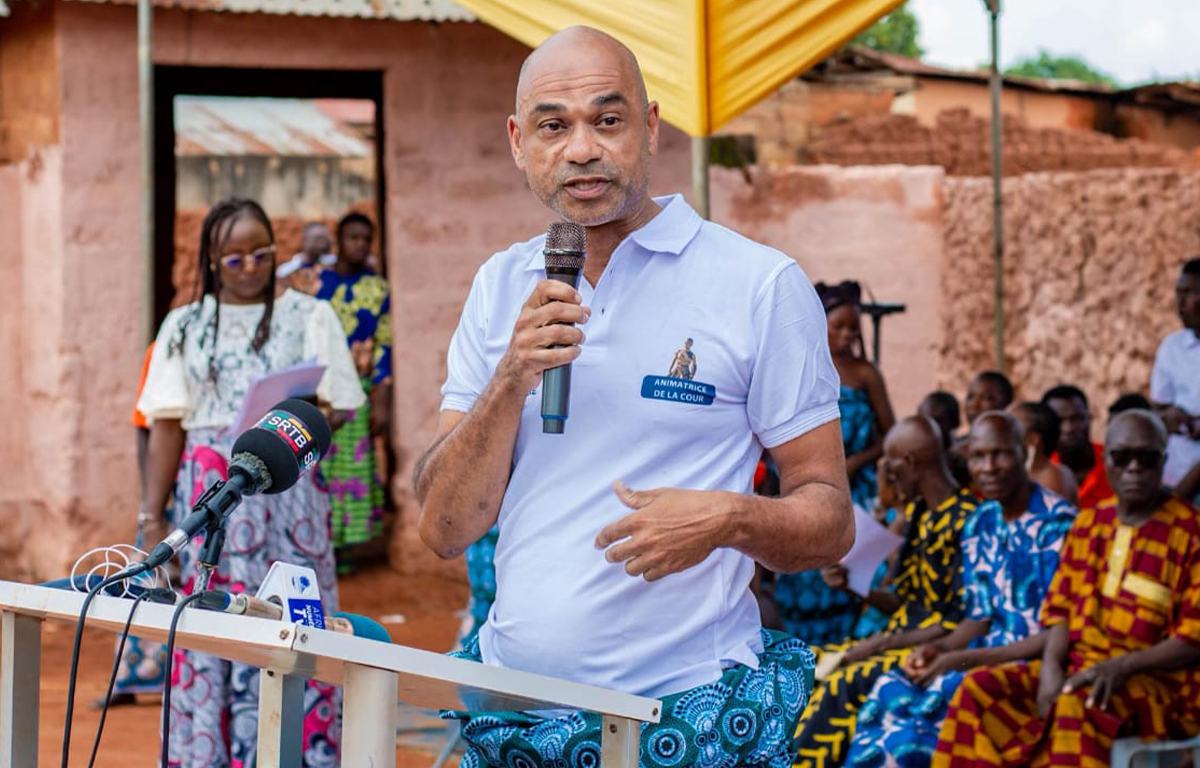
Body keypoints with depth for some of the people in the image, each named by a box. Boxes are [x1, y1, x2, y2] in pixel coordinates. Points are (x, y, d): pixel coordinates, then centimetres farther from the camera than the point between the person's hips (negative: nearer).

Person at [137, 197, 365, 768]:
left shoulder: (309, 317, 9)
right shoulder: (186, 326, 12)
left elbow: (337, 406, 4)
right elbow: (168, 427, 9)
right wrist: (151, 518, 2)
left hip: (287, 489, -1)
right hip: (209, 493, 1)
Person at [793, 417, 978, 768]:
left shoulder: (966, 521, -14)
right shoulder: (917, 512, 13)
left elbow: (960, 624, -18)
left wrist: (883, 643, -17)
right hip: (899, 640, 9)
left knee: (839, 687, -29)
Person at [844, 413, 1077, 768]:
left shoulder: (1058, 524, -13)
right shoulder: (980, 525, 11)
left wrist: (965, 660, -20)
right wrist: (939, 647, -7)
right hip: (990, 653, 7)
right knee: (891, 692, -18)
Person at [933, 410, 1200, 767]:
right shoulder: (1090, 523, 14)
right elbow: (1060, 608, 11)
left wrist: (1122, 667, -22)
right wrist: (1051, 667, -9)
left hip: (1159, 679, -6)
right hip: (1079, 666, 6)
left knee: (1076, 707, -38)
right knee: (980, 690, -16)